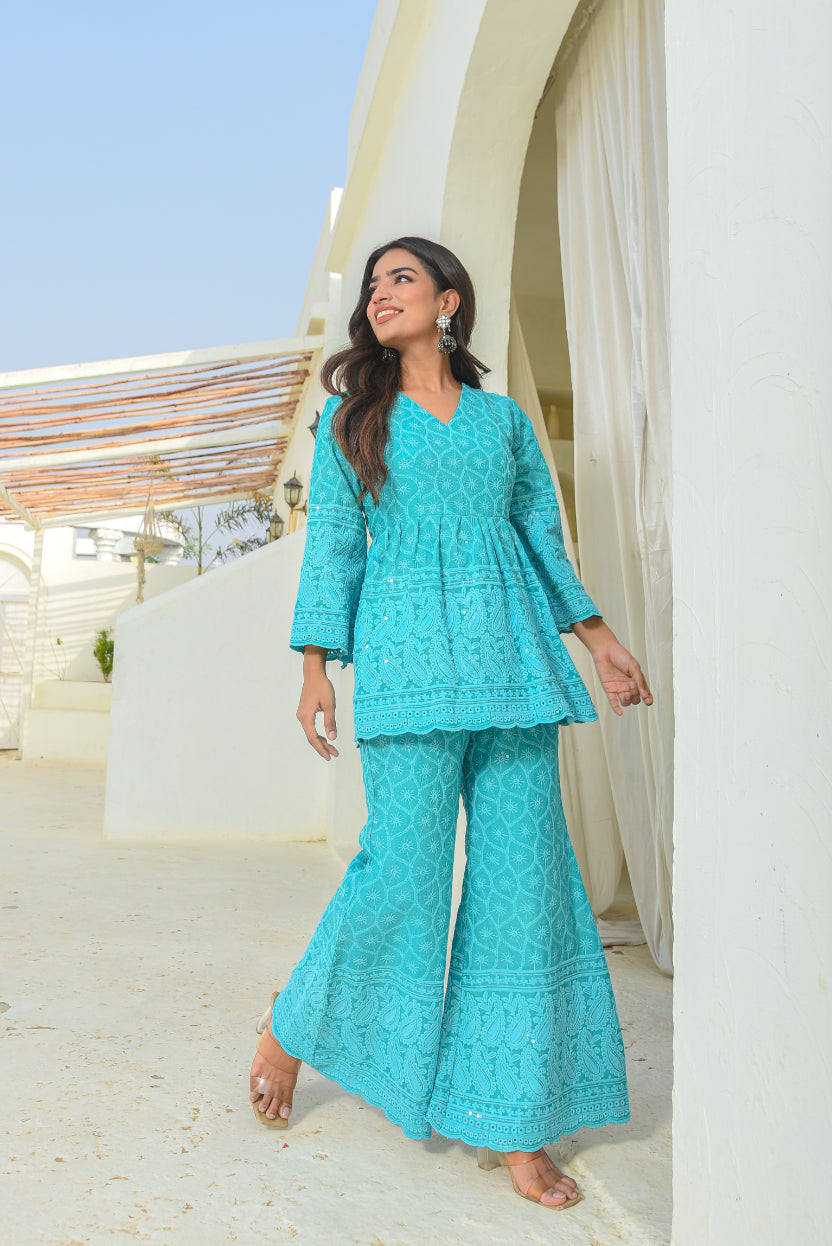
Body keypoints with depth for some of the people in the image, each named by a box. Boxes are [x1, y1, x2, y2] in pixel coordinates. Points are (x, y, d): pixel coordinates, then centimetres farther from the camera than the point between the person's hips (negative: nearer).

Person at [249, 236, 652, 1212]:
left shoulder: (503, 419, 18)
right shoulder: (352, 419, 13)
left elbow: (541, 538, 18)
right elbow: (331, 546, 7)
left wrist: (600, 639, 12)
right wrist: (316, 667, -1)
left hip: (512, 656, 3)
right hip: (407, 659, -2)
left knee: (522, 873, 0)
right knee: (404, 865, -6)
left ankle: (509, 1120, 13)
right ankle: (293, 1024, 22)